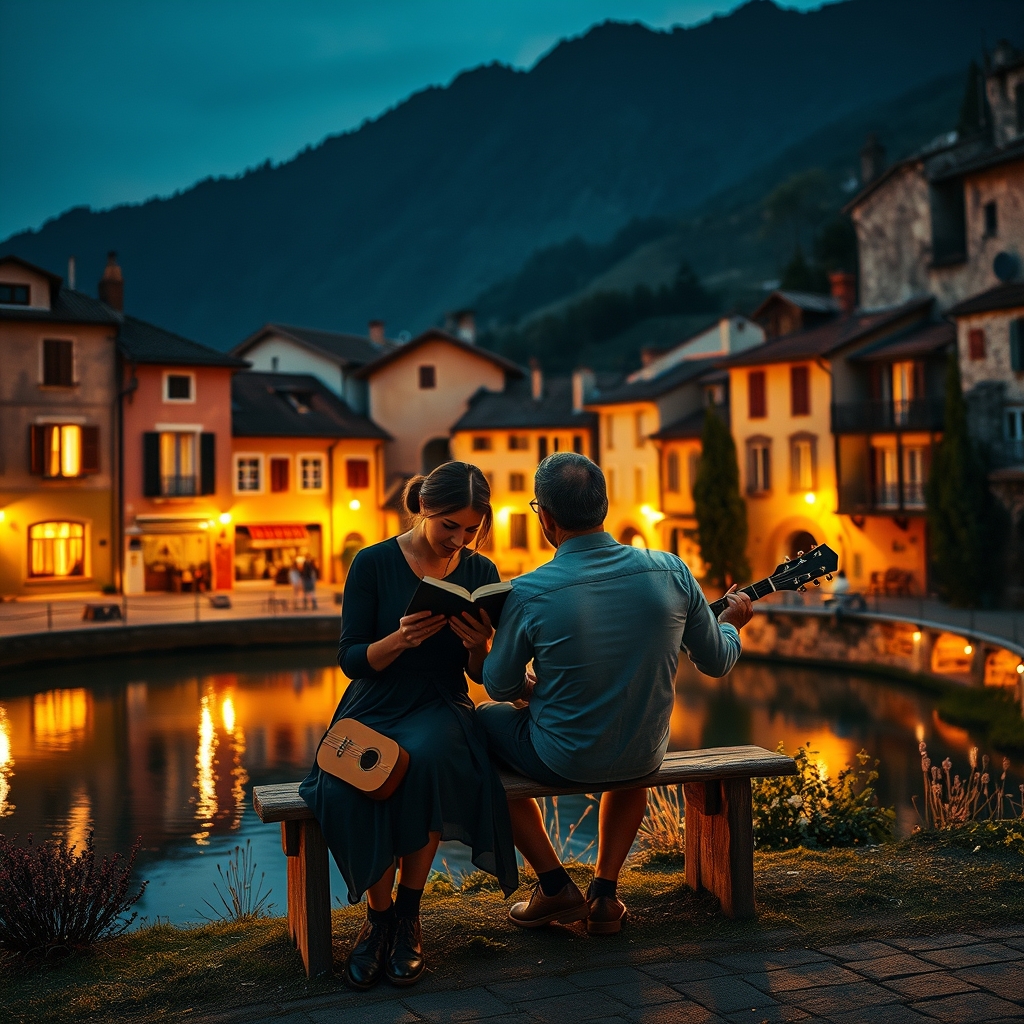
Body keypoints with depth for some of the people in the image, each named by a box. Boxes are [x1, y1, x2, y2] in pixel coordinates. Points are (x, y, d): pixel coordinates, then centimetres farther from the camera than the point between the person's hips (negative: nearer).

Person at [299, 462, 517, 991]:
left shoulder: (480, 573, 5)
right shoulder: (373, 564, -3)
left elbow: (480, 675, 10)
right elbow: (351, 660, -5)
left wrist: (479, 646, -14)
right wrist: (400, 639, -25)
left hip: (441, 709, 1)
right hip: (373, 709, -1)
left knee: (425, 759, -37)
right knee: (345, 787, -34)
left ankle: (408, 916, -17)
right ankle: (378, 916, -8)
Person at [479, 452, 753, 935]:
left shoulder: (529, 593, -21)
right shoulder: (670, 571, -13)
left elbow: (500, 687, -6)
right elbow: (717, 661, 1)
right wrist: (731, 622, 24)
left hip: (562, 760, -3)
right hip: (646, 757, 4)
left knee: (485, 719, 26)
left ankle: (556, 887, 23)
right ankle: (605, 892, 29)